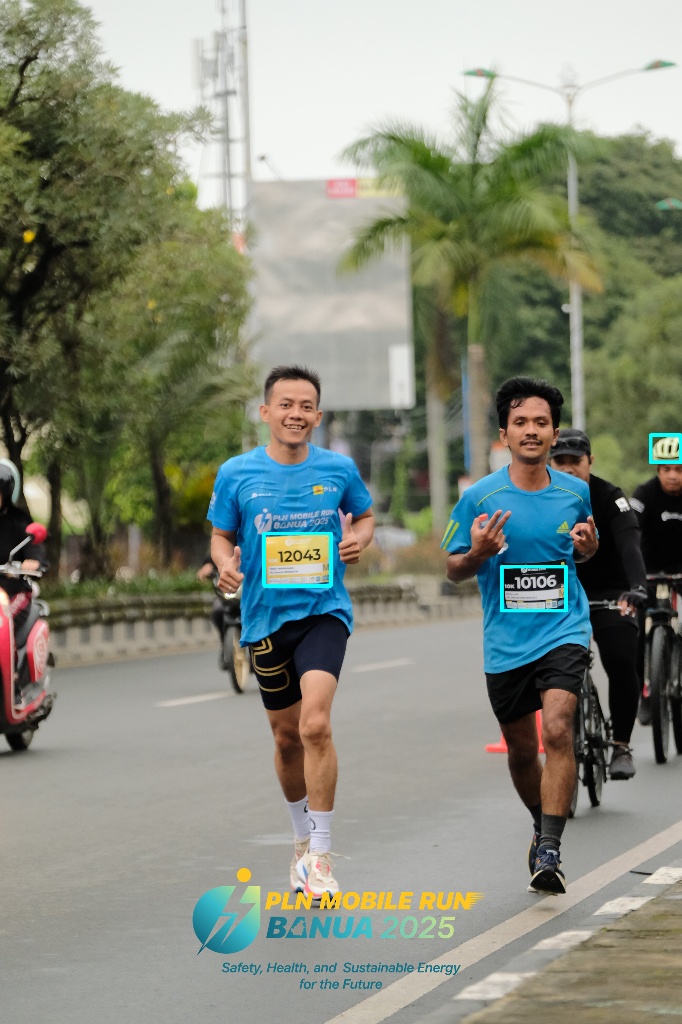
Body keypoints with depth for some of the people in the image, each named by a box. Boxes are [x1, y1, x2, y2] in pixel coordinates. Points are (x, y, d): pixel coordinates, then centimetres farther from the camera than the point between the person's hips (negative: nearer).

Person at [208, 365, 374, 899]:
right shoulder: (236, 474, 0)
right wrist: (226, 563, -11)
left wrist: (358, 539, -5)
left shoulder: (339, 469, 0)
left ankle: (319, 856, -14)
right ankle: (303, 839, 36)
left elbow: (364, 515, 17)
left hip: (324, 611, -2)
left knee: (315, 723, -21)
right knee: (287, 737, 12)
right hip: (266, 619, 2)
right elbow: (222, 535, 10)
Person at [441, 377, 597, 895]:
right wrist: (477, 553, -20)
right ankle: (543, 826, 39)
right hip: (506, 641, 1)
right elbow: (455, 570, 3)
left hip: (564, 633, -1)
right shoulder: (480, 498, -5)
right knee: (521, 751, 11)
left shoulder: (575, 492, 2)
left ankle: (549, 852, -19)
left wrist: (587, 545, -4)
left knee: (557, 730, -20)